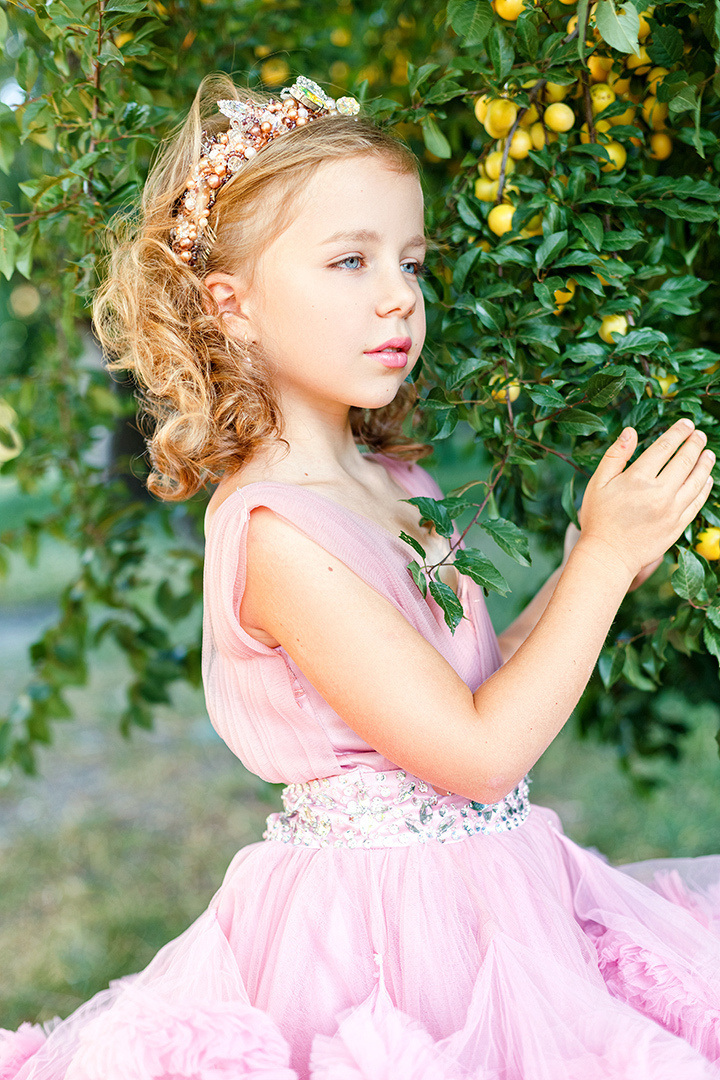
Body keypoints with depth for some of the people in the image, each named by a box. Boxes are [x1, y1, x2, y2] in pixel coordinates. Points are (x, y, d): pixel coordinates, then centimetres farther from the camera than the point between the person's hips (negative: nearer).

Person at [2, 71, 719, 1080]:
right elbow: (481, 754, -23)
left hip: (471, 898, 8)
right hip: (382, 925, -8)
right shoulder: (279, 534, -23)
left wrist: (598, 561, 2)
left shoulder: (390, 482, 4)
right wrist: (604, 556, -17)